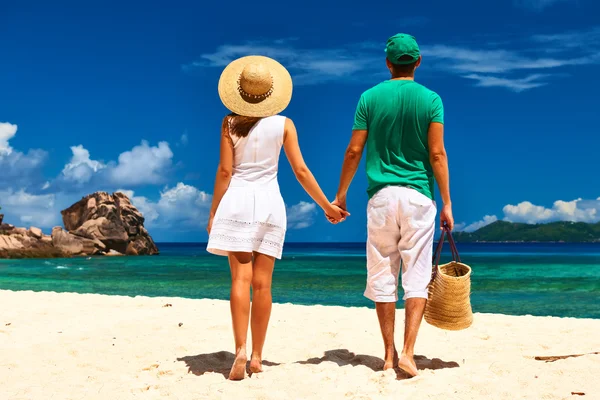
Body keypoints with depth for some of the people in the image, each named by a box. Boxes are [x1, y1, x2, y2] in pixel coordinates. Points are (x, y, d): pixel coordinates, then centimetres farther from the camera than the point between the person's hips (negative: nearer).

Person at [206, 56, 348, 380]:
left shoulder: (230, 124, 0)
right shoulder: (283, 124, 2)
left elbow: (224, 171, -3)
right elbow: (301, 171, 1)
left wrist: (214, 213, 4)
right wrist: (327, 206, 9)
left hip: (237, 200, -1)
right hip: (270, 202, 1)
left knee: (240, 278, -4)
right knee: (262, 283, 3)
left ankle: (240, 350, -16)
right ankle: (257, 357, 8)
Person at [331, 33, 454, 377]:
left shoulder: (370, 98, 3)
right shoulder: (431, 100, 1)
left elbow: (354, 151, 1)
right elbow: (437, 154, -5)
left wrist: (341, 195, 11)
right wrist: (447, 203, 0)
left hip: (382, 195, 1)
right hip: (418, 196, -1)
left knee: (383, 275, 8)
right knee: (417, 276, 4)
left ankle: (389, 354, 13)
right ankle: (408, 352, -5)